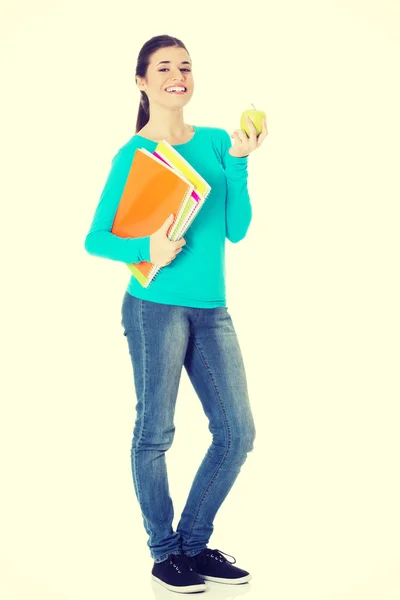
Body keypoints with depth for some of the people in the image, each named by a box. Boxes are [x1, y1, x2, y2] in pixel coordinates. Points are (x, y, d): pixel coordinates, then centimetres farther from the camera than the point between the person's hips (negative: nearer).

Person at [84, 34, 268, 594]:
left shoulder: (215, 142, 10)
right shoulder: (133, 154, -2)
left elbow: (237, 229, 6)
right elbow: (95, 238, -2)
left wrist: (239, 162, -3)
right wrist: (146, 250, -19)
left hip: (212, 310, 5)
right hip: (157, 305, -5)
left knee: (238, 434, 6)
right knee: (155, 432, 2)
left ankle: (194, 542, 23)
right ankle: (165, 552, 20)